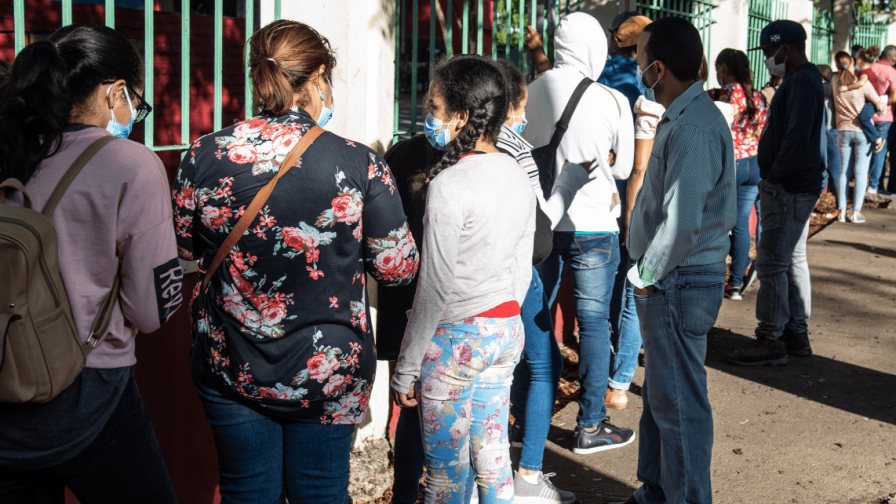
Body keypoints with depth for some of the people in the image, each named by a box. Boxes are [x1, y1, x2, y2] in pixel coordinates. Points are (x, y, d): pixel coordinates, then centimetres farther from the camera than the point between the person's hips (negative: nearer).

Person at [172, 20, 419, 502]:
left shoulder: (204, 156, -8)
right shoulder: (358, 163, -15)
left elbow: (185, 250, 7)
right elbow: (398, 267, -6)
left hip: (232, 368, 2)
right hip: (327, 373, -1)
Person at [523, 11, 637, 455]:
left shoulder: (531, 94, -3)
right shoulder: (612, 101, -12)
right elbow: (623, 168, -2)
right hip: (592, 224, -4)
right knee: (594, 323, 7)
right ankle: (590, 426, 13)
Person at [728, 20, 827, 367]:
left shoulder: (801, 82, -16)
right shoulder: (806, 79, 16)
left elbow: (797, 137, -25)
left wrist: (775, 175, -15)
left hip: (788, 188, -11)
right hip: (798, 185, 11)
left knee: (772, 263, -7)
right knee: (794, 260, 15)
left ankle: (771, 341, -2)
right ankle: (797, 334, 23)